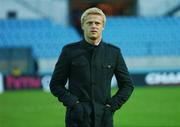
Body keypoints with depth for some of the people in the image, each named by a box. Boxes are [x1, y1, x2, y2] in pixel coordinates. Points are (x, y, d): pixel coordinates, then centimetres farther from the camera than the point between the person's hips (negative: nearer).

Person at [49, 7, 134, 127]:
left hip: (104, 117, 2)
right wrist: (73, 103, -7)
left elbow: (127, 85, 14)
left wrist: (112, 106, 2)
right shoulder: (69, 51, 4)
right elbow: (56, 84, 6)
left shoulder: (114, 52, 8)